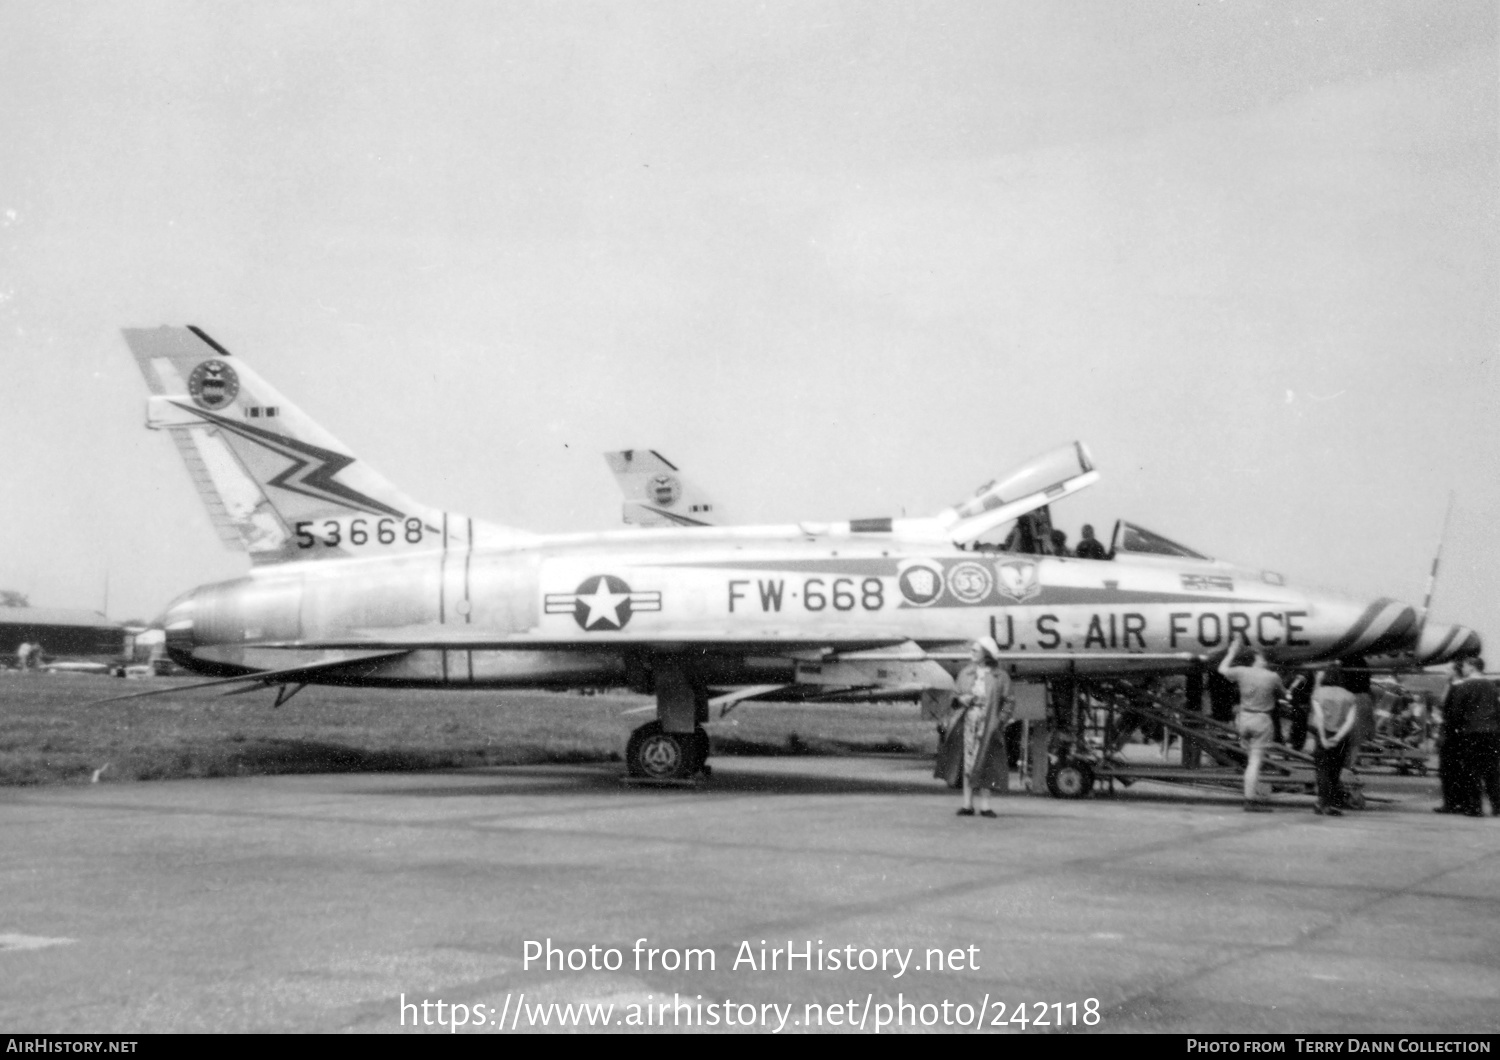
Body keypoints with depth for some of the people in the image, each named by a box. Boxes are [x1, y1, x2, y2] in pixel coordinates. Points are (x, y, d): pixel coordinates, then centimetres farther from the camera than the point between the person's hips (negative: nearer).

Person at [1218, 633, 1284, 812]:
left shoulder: (1242, 672, -5)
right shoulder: (1273, 677, -10)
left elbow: (1222, 669, 15)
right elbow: (1280, 693, 11)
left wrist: (1233, 650, 24)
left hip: (1244, 717, 3)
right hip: (1262, 719, -3)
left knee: (1251, 759, 20)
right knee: (1255, 762, -3)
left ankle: (1252, 797, 20)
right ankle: (1249, 800, -6)